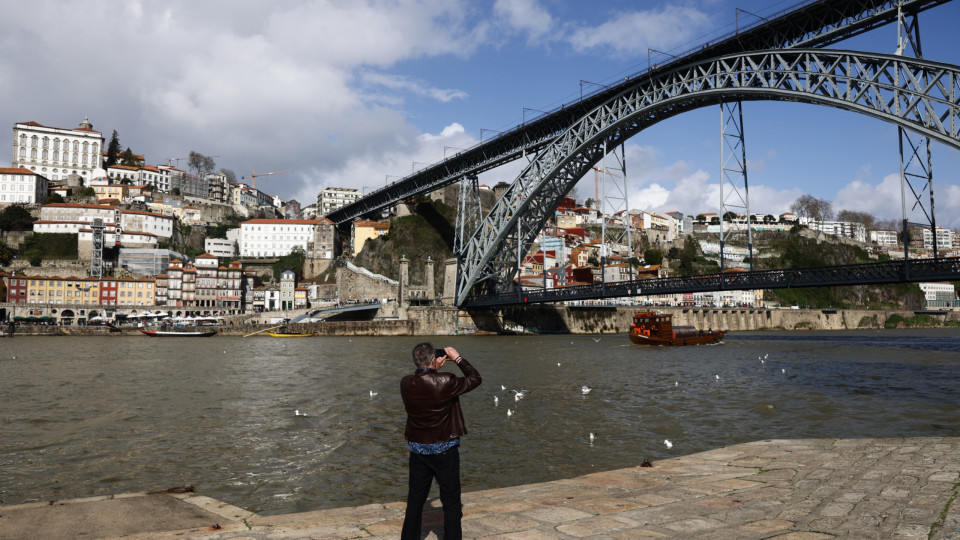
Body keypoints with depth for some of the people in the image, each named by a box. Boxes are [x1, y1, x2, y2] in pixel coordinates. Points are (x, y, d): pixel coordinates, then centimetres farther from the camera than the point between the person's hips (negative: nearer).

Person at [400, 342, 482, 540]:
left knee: (415, 499, 17)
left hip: (417, 449, 5)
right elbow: (475, 379, -6)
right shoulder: (445, 382, -20)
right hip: (444, 450, -4)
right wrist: (458, 358, 1)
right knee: (451, 501, 9)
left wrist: (435, 368, 11)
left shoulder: (406, 383, -6)